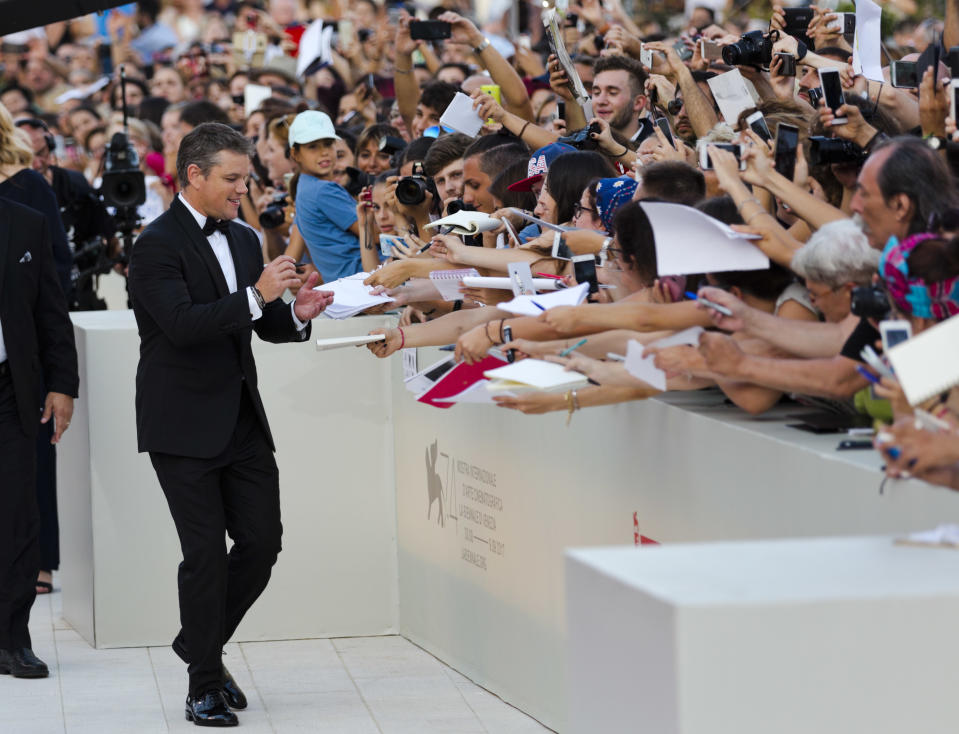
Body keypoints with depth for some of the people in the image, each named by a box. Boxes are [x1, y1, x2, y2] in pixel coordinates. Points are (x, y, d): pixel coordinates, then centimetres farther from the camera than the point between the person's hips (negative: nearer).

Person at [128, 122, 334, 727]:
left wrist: (297, 315, -3)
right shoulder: (158, 245, -11)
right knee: (205, 553, -4)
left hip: (242, 421, 7)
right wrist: (257, 296, -28)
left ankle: (202, 641, 26)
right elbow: (183, 323, -23)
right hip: (185, 426, -7)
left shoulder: (243, 240, 14)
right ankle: (205, 685, 7)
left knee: (263, 541, 4)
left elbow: (264, 325, 19)